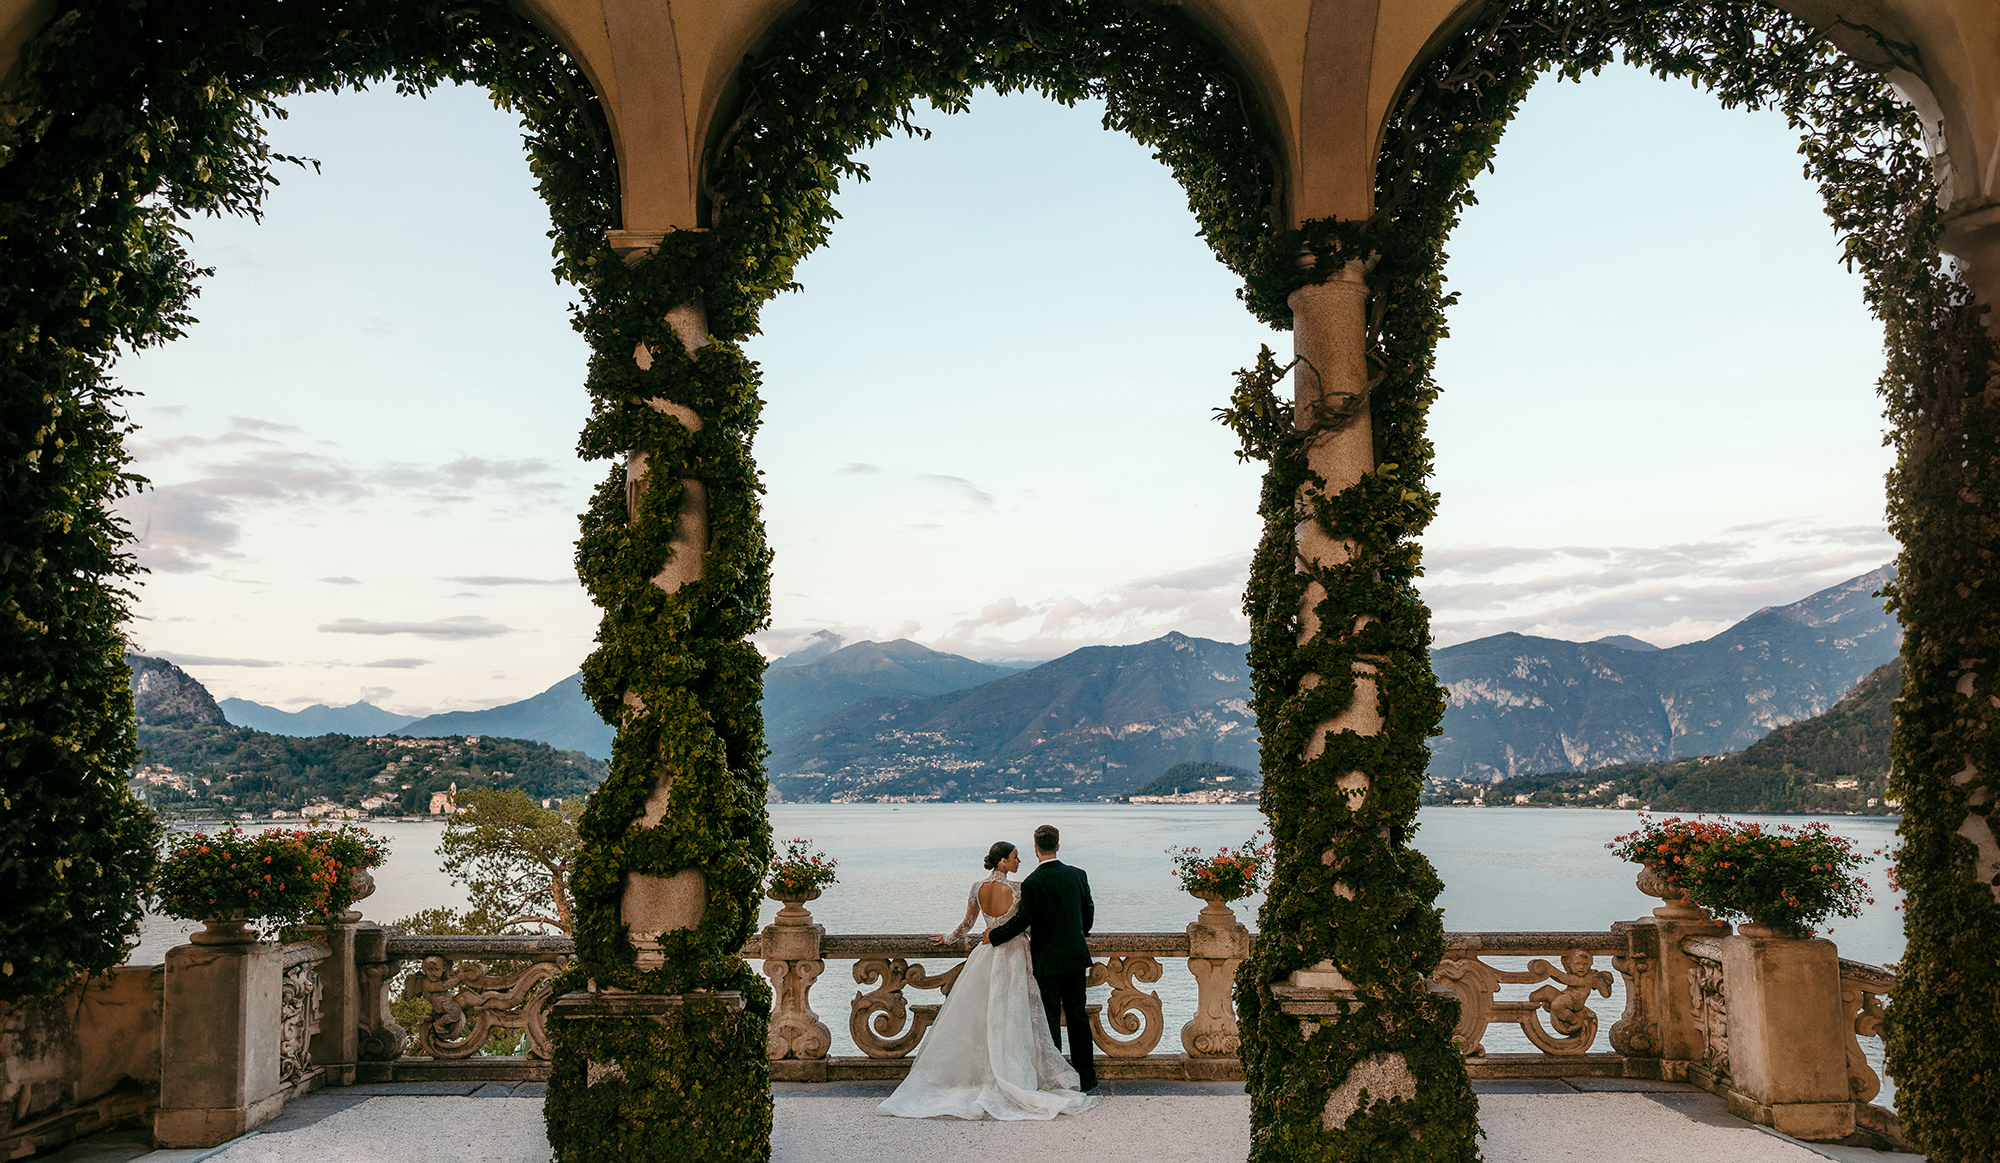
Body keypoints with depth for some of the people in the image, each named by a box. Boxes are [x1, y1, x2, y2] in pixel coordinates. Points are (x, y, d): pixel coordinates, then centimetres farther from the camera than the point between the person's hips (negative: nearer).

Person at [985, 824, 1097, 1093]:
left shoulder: (1032, 883, -16)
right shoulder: (1078, 875, 1)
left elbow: (1021, 921, -13)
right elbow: (1088, 912, 11)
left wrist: (994, 935, 4)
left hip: (1047, 959, -5)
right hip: (1076, 955, 5)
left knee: (1050, 1020, 4)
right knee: (1078, 1015, 12)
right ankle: (1087, 1078, 16)